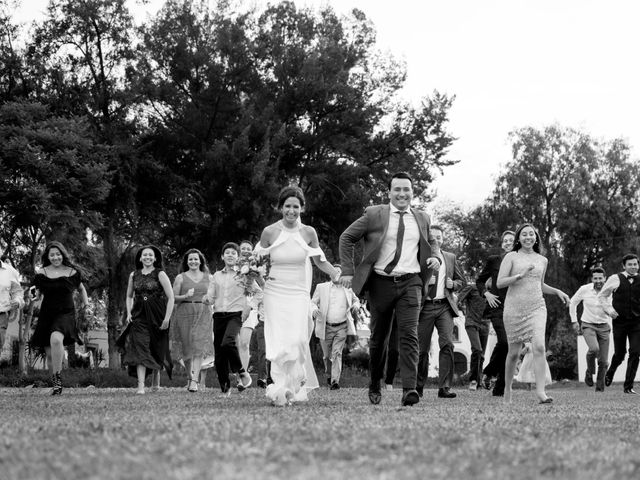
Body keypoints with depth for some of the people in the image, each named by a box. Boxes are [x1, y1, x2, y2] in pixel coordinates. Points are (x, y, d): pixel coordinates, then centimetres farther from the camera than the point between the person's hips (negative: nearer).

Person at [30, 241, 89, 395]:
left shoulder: (72, 272, 2)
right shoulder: (42, 273, 2)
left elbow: (81, 288, 19)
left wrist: (85, 300, 6)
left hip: (66, 314, -2)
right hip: (46, 315, 2)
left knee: (56, 338, -32)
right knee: (50, 354, 4)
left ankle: (57, 377, -22)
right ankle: (56, 383, 24)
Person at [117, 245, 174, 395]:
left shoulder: (160, 274, -3)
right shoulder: (134, 275, 8)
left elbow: (171, 297, -5)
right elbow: (129, 296, 21)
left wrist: (167, 318, -12)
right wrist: (129, 313, 7)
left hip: (157, 316, -2)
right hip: (139, 316, 2)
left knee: (156, 350, 7)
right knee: (140, 349, -12)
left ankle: (155, 382, 31)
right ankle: (141, 386, -19)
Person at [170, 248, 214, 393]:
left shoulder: (208, 278, 12)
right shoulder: (180, 278, 6)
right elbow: (174, 298, 2)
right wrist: (186, 296, -15)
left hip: (203, 314, 0)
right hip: (184, 313, 0)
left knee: (199, 347, -13)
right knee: (187, 348, 2)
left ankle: (194, 381, -18)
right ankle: (191, 376, 21)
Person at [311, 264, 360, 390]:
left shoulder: (347, 289, 9)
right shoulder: (321, 287, 6)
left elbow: (356, 300, 23)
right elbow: (313, 302, 8)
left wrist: (356, 305, -1)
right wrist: (314, 309, -15)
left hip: (341, 327, -1)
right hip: (326, 327, 1)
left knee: (337, 354, -10)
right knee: (327, 355, 9)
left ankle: (335, 381, -12)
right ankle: (329, 375, 35)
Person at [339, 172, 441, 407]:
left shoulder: (422, 219, 10)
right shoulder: (374, 215, 0)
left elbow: (429, 245, 28)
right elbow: (346, 238, 6)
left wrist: (435, 259, 5)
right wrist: (348, 271, -1)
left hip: (410, 283, 1)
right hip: (381, 282, -1)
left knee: (409, 335, -15)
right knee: (379, 338, 10)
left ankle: (409, 389, -23)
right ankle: (375, 385, 31)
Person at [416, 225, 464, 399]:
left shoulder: (451, 258, 13)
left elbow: (460, 279, 23)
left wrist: (453, 284, 1)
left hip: (444, 306, 2)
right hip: (424, 307, -1)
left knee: (447, 344, -14)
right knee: (422, 348, 3)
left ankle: (444, 387, -13)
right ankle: (419, 386, 21)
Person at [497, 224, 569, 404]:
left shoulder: (542, 260, 14)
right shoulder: (511, 257, 2)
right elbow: (500, 283, -6)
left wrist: (557, 292, 15)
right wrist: (520, 275, -17)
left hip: (536, 307, 2)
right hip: (514, 308, -2)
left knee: (539, 346, -18)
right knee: (514, 352, 4)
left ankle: (540, 391, -23)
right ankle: (507, 389, 24)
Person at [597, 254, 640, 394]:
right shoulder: (615, 279, 0)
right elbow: (602, 296, 9)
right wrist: (608, 309, -6)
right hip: (619, 321, -1)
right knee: (619, 354, 5)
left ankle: (628, 386, -2)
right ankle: (610, 372, 38)